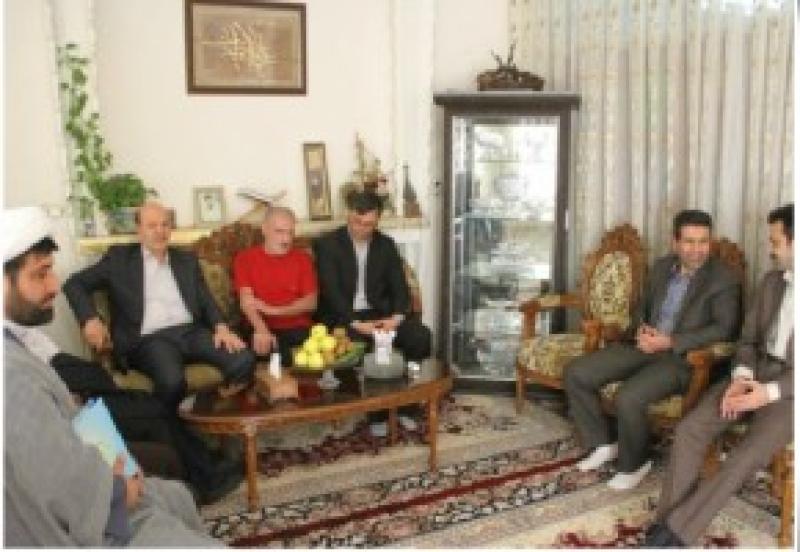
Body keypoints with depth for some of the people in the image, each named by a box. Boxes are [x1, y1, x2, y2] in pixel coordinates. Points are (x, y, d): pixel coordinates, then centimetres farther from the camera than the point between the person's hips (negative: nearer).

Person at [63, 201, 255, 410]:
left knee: (244, 360, -23)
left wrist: (221, 327, -7)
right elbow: (74, 284, 10)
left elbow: (206, 300, 15)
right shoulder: (119, 257, 11)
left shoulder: (187, 260, 20)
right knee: (171, 380, -36)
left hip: (191, 331, 3)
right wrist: (90, 319, -8)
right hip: (149, 338, -3)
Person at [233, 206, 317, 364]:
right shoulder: (245, 258, 8)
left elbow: (311, 302, 3)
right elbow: (246, 301, -5)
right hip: (261, 329, -1)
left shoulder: (303, 259, 11)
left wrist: (273, 310, -11)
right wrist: (261, 330, -25)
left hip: (297, 329, 2)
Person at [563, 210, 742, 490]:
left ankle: (634, 463, -2)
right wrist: (640, 331, -4)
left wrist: (670, 341, -23)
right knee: (575, 373, -6)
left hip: (683, 357, -7)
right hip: (643, 346, 7)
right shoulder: (662, 266, 10)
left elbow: (724, 328, -18)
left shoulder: (723, 279, -9)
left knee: (629, 397, -31)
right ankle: (603, 443, 10)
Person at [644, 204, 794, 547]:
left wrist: (769, 393, -23)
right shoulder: (771, 282, 10)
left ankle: (675, 531, -20)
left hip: (788, 391, -5)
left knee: (747, 457, -29)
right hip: (754, 376, 6)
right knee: (688, 430, -17)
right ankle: (667, 526, -13)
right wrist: (740, 377, -8)